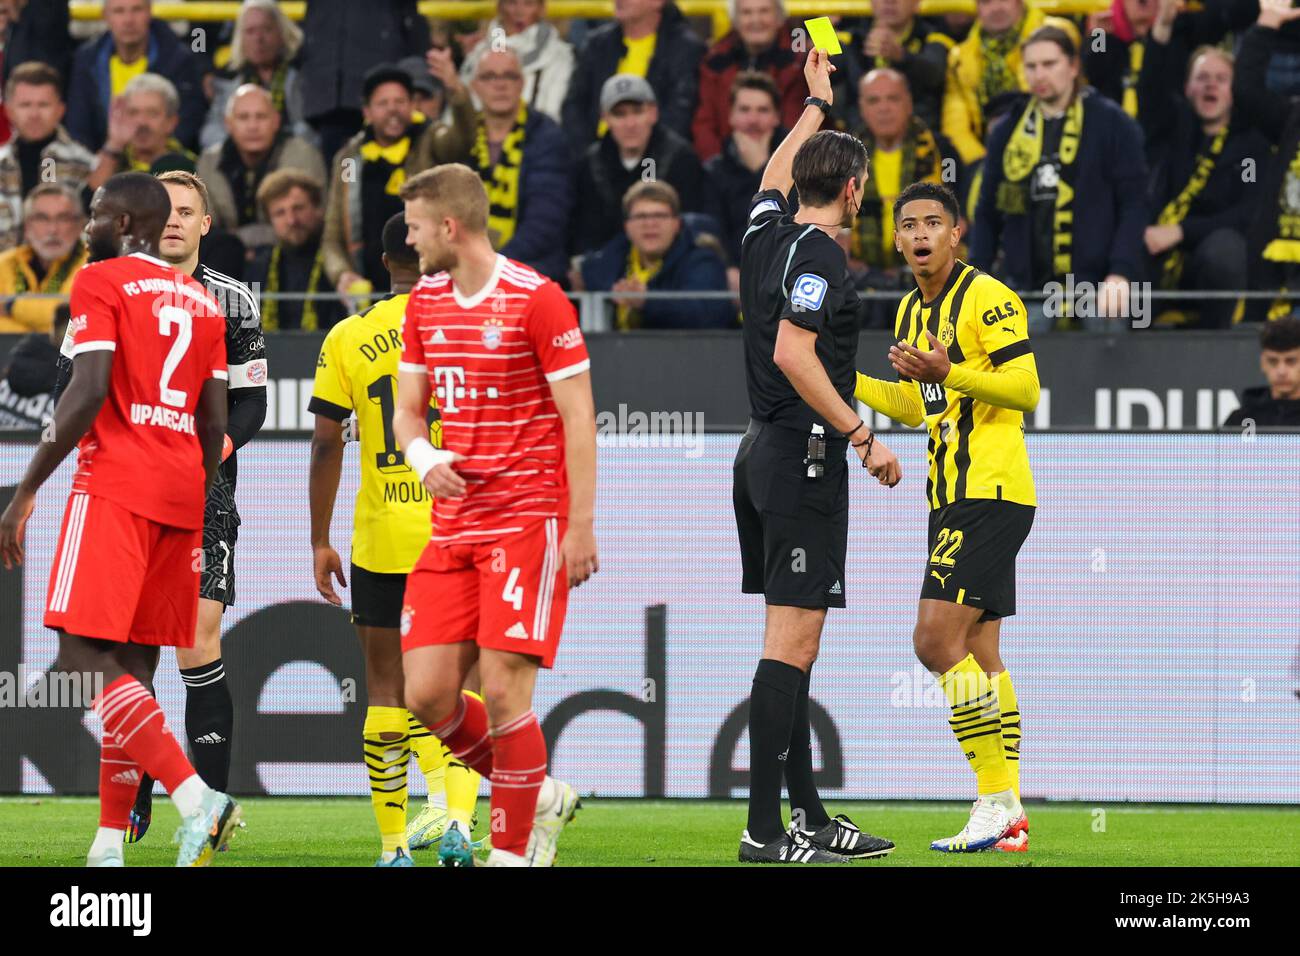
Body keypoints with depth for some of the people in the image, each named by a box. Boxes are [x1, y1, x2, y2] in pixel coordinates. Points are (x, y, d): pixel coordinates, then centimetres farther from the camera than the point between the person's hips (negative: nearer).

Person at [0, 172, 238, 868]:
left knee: (84, 658, -12)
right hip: (182, 492, 8)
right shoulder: (202, 303, 19)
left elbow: (88, 393, -13)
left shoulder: (101, 283, -2)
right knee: (133, 667, 8)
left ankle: (196, 799, -27)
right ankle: (108, 849, 4)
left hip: (116, 481, -8)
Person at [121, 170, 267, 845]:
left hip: (205, 494, -2)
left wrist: (215, 447, -13)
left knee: (197, 645, -11)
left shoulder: (234, 302, 6)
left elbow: (252, 403, 6)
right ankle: (134, 802, 12)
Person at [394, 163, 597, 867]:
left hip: (527, 522, -7)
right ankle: (539, 797, 20)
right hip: (451, 528, 7)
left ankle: (515, 849, 0)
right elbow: (407, 409, 18)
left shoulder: (536, 300, -9)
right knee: (427, 696, -1)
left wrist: (581, 525, -13)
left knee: (503, 690, -12)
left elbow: (578, 418, -8)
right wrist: (423, 457, -5)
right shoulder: (425, 302, 12)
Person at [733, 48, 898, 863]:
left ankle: (808, 813, 15)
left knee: (795, 640, 12)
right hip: (804, 458, -10)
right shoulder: (818, 253, -14)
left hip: (766, 452, 10)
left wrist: (818, 101, 47)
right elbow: (794, 354, -23)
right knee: (792, 640, -11)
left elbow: (777, 170, 32)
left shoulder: (767, 233, 10)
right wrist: (862, 436, -20)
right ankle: (765, 829, -14)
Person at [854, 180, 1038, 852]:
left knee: (937, 641, -15)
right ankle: (1007, 813, 9)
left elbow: (1026, 390, -17)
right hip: (952, 498, 9)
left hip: (992, 491, -9)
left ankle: (995, 795, -12)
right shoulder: (911, 310, 17)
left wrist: (948, 373, -26)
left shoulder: (986, 297, -10)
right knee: (978, 654, 7)